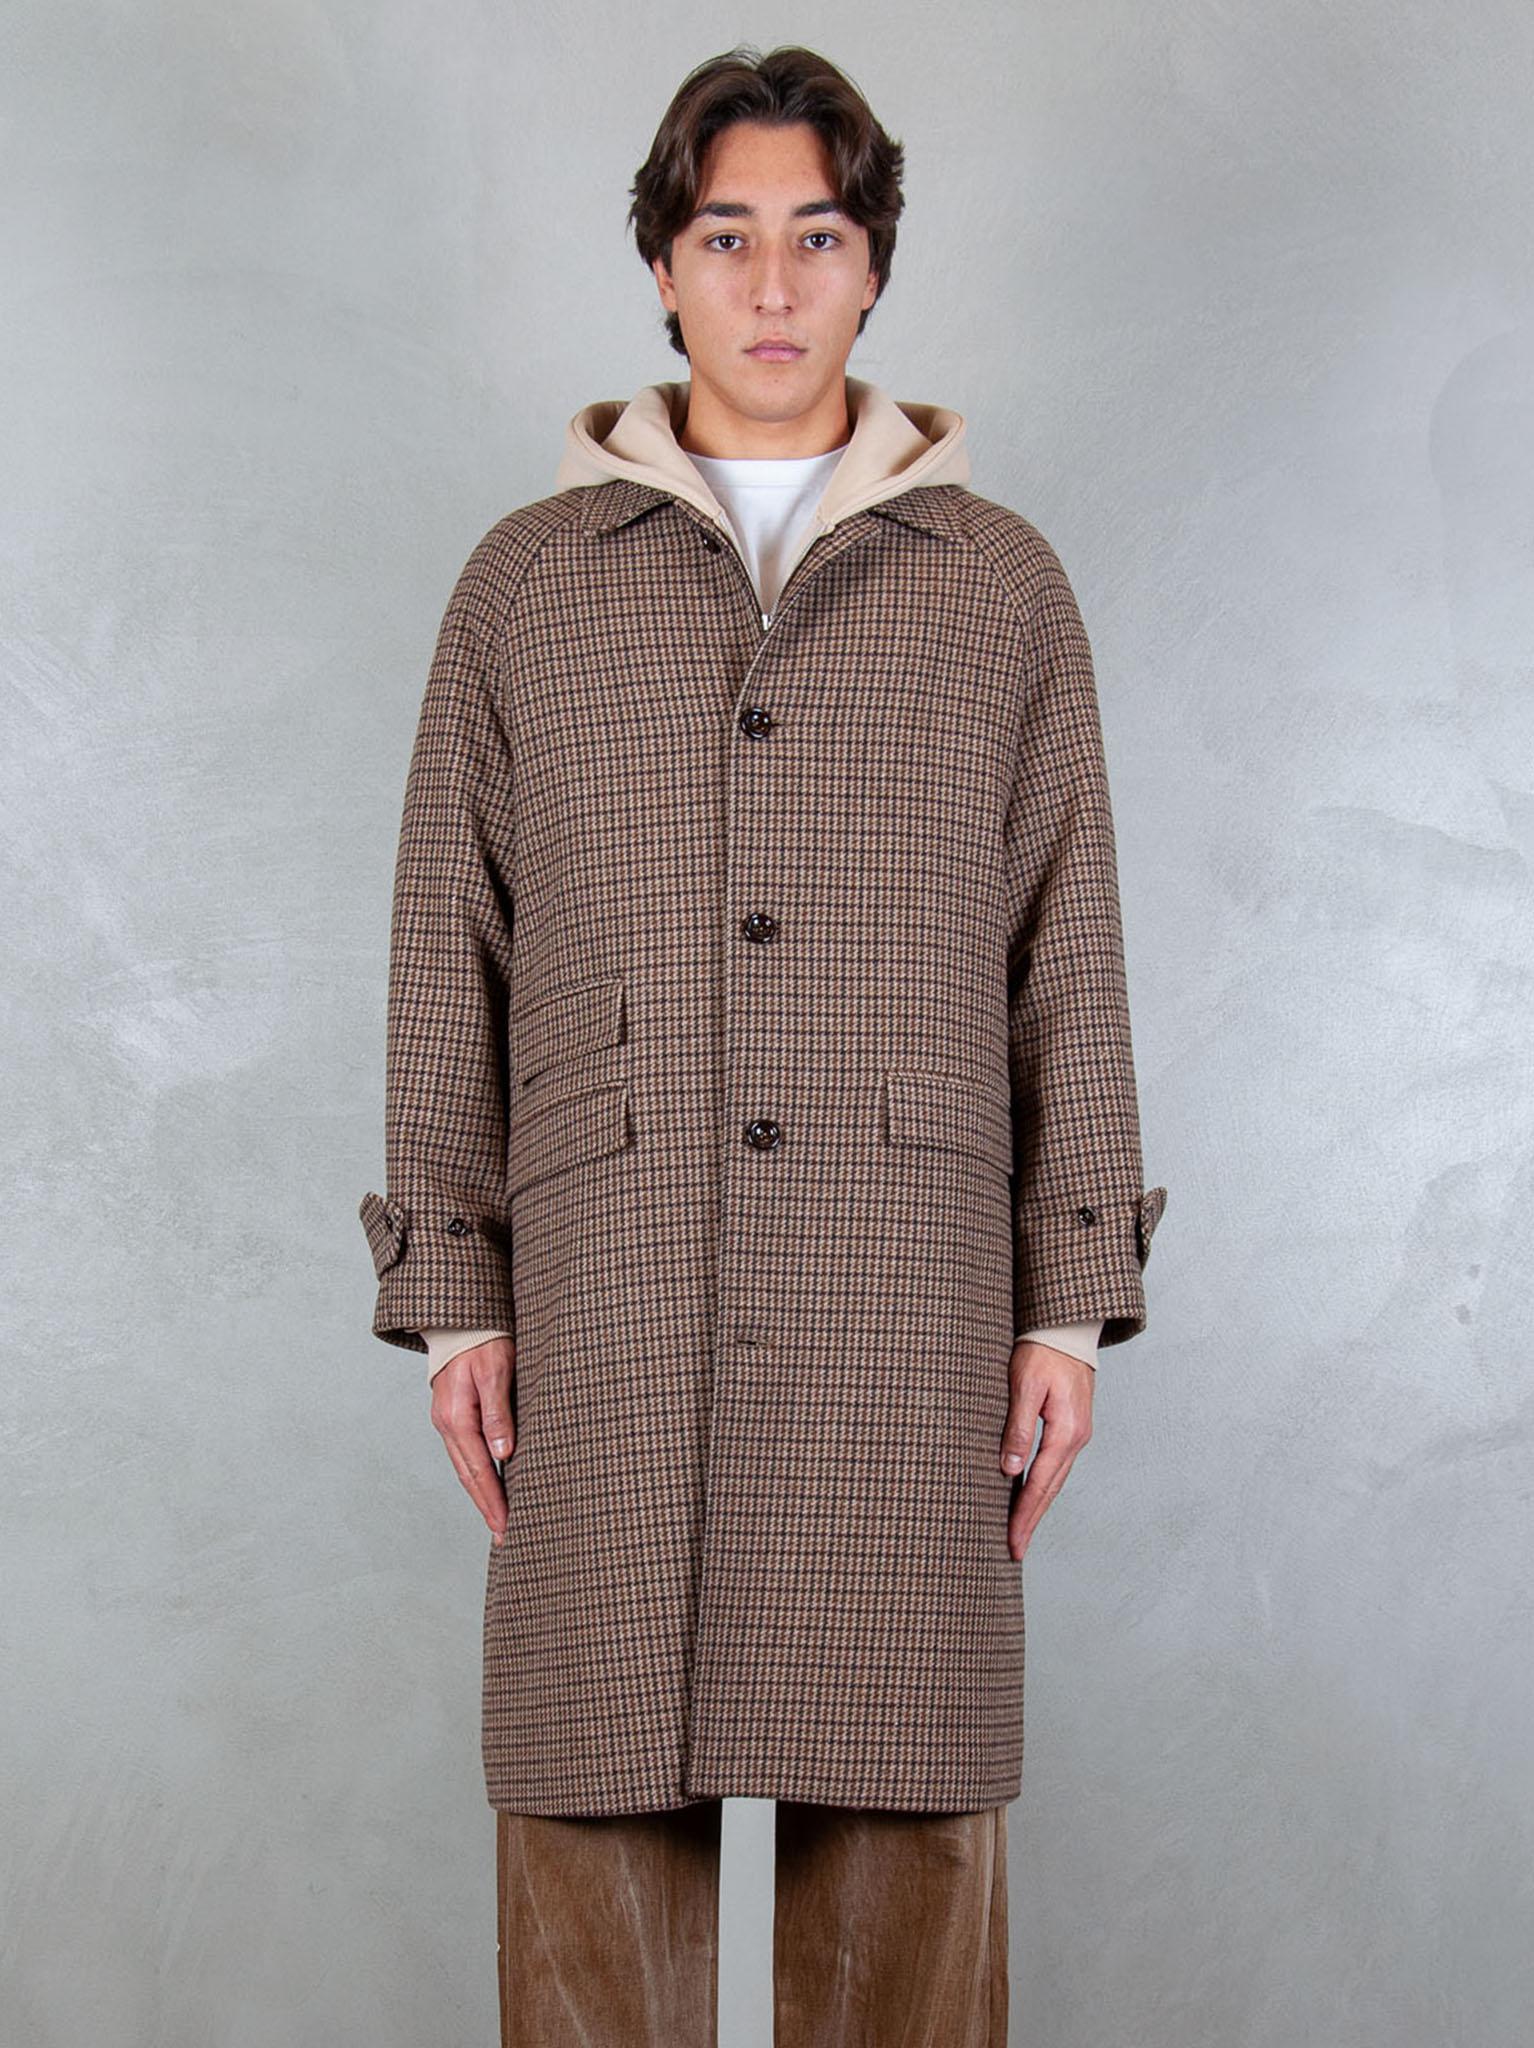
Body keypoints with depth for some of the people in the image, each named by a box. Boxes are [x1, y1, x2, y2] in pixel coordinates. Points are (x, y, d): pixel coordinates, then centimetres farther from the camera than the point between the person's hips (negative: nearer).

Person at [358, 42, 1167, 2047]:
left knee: (907, 1820, 2)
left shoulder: (1001, 584, 11)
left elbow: (1068, 963, 9)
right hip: (606, 1312, 0)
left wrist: (1071, 1305, 2)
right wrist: (452, 1297, 2)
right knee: (590, 1807, 0)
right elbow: (450, 962, 10)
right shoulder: (527, 581, 11)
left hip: (906, 1309, 0)